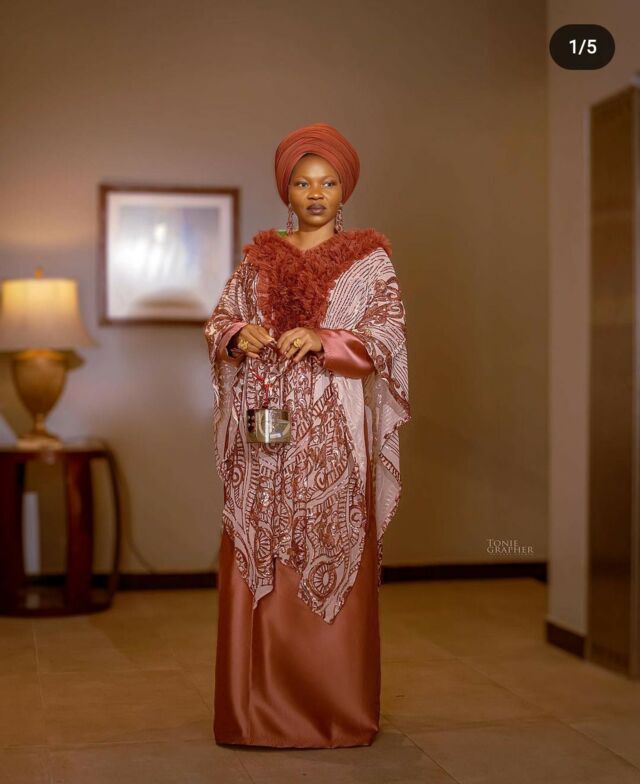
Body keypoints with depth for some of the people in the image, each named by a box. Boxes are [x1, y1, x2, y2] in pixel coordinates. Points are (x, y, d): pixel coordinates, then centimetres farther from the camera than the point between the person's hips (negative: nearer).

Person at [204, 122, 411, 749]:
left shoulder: (369, 259, 6)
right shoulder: (258, 256, 15)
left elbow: (388, 336, -5)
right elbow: (219, 320, 12)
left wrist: (324, 339, -21)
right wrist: (238, 335, -11)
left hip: (333, 434, -3)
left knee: (332, 563, -3)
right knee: (256, 563, 1)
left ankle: (336, 713, 7)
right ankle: (258, 710, 11)